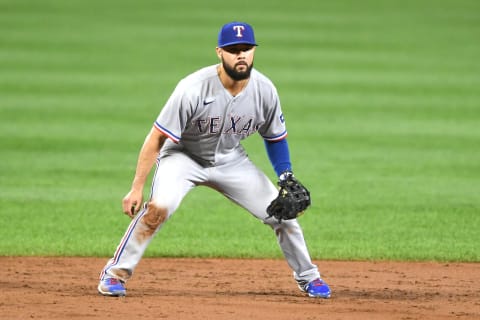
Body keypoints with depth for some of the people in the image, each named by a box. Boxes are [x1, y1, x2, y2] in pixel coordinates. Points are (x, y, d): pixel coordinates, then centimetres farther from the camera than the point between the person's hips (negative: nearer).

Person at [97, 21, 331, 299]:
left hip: (231, 161, 4)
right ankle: (116, 273, -15)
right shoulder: (193, 89, -31)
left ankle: (307, 276, 24)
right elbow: (156, 138, -24)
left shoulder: (265, 91, -17)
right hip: (184, 157, -4)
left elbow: (275, 138, 3)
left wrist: (287, 180, -9)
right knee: (159, 207, -31)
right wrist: (137, 188, -25)